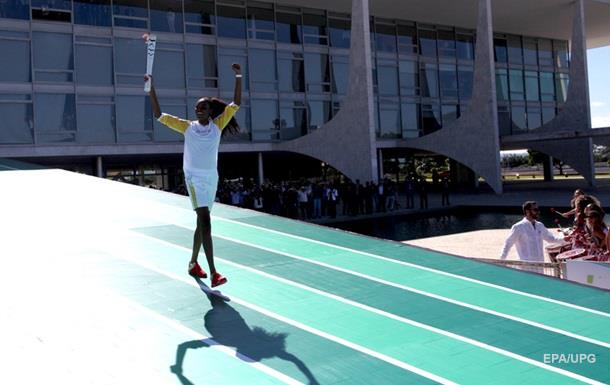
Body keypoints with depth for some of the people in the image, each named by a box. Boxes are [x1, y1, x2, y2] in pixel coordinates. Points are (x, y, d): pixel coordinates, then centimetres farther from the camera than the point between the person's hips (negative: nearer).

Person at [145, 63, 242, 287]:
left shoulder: (217, 126, 4)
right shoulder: (188, 127, 1)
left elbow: (235, 104, 0)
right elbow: (159, 115, 2)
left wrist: (238, 77, -7)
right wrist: (151, 88, -4)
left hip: (211, 178, 4)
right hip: (194, 178, -4)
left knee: (202, 222, 14)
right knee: (205, 221, -17)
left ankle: (193, 263, 31)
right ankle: (213, 273, -23)